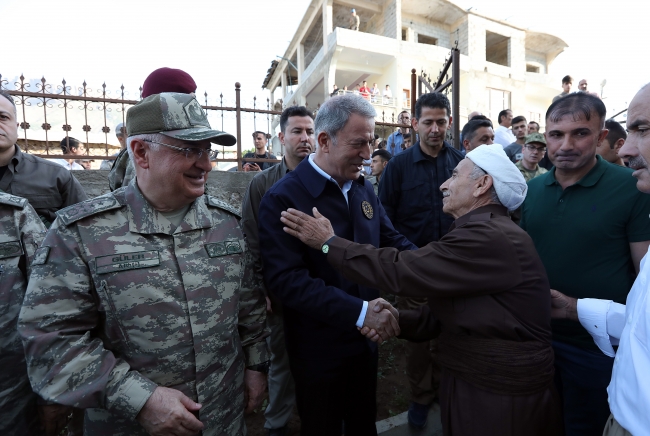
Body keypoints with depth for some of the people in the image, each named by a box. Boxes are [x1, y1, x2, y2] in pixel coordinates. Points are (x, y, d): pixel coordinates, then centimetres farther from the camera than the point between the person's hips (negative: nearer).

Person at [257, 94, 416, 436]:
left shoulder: (364, 188, 2)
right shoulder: (283, 198, -20)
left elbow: (392, 240, 3)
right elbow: (286, 279, -28)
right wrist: (359, 311, -32)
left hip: (365, 338, 6)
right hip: (318, 347, -5)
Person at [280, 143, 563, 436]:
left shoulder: (491, 238, -26)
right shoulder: (485, 232, 8)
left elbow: (402, 271, -28)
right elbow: (442, 310, 7)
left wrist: (330, 242, -20)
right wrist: (396, 320, -8)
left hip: (500, 394, -8)